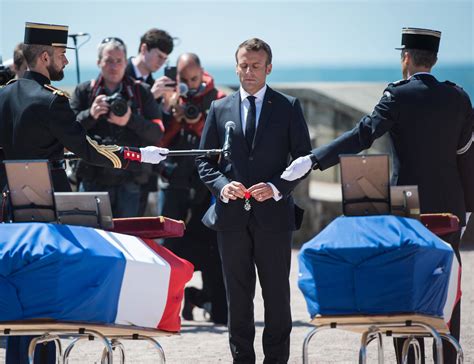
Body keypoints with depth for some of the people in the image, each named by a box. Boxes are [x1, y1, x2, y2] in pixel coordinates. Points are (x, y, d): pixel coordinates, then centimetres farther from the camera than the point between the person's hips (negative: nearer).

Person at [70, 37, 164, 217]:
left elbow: (157, 134, 1)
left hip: (129, 181, 0)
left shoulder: (141, 92, 10)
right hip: (93, 180, 0)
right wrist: (90, 115, -16)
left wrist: (131, 120, -15)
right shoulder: (83, 91, 9)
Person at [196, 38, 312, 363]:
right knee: (238, 295, 6)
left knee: (277, 294, 3)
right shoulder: (219, 109, 10)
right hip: (232, 215, 2)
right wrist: (222, 185, -10)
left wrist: (276, 187, -13)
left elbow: (304, 159, 2)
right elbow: (205, 161, 10)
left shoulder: (289, 108, 4)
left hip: (273, 214, -2)